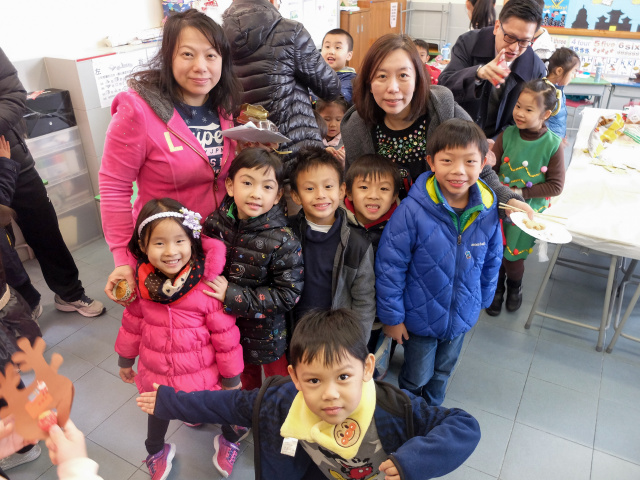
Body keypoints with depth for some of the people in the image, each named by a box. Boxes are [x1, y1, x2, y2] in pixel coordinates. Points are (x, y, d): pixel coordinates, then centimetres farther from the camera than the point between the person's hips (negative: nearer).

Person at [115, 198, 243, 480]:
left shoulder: (207, 285, -27)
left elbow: (225, 334, -18)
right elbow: (132, 322, 2)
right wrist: (125, 359, 14)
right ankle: (156, 453, 60)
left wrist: (232, 377, -9)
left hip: (202, 376, -3)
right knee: (158, 414, 29)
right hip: (155, 375, 4)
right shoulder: (141, 282, -14)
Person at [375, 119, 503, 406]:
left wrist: (483, 300, 12)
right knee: (417, 377, 18)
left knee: (443, 371, 28)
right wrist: (392, 316, -13)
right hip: (421, 316, -4)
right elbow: (389, 266, -20)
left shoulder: (488, 211, -13)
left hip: (462, 316, 4)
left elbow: (492, 261, 3)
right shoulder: (413, 211, -28)